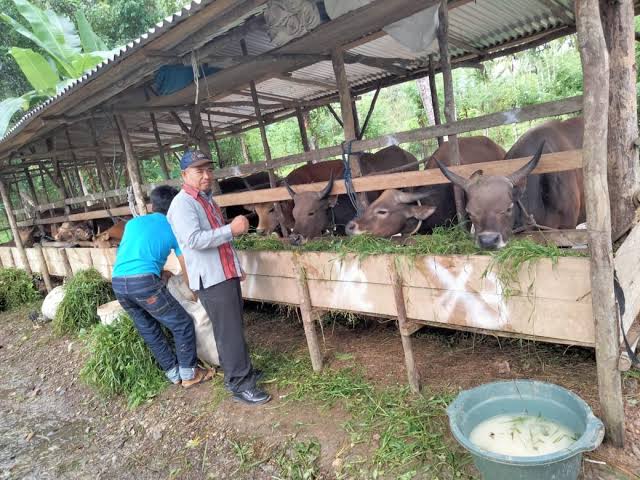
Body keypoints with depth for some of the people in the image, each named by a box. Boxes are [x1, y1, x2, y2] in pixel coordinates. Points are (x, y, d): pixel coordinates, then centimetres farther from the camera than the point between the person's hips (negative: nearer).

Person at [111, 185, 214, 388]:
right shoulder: (173, 229, 11)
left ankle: (174, 373, 30)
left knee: (149, 330, 21)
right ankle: (189, 374, 19)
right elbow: (186, 268, 15)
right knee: (183, 325, 10)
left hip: (118, 283, 6)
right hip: (144, 282, -6)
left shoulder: (133, 223, 23)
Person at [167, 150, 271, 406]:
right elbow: (193, 240, -27)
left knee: (235, 327, 17)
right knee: (228, 332, -4)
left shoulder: (207, 199, 17)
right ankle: (239, 385, 5)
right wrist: (232, 229, -26)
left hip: (226, 274, 9)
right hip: (211, 279, -9)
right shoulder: (183, 203, -13)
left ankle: (243, 371, 30)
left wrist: (236, 266, 24)